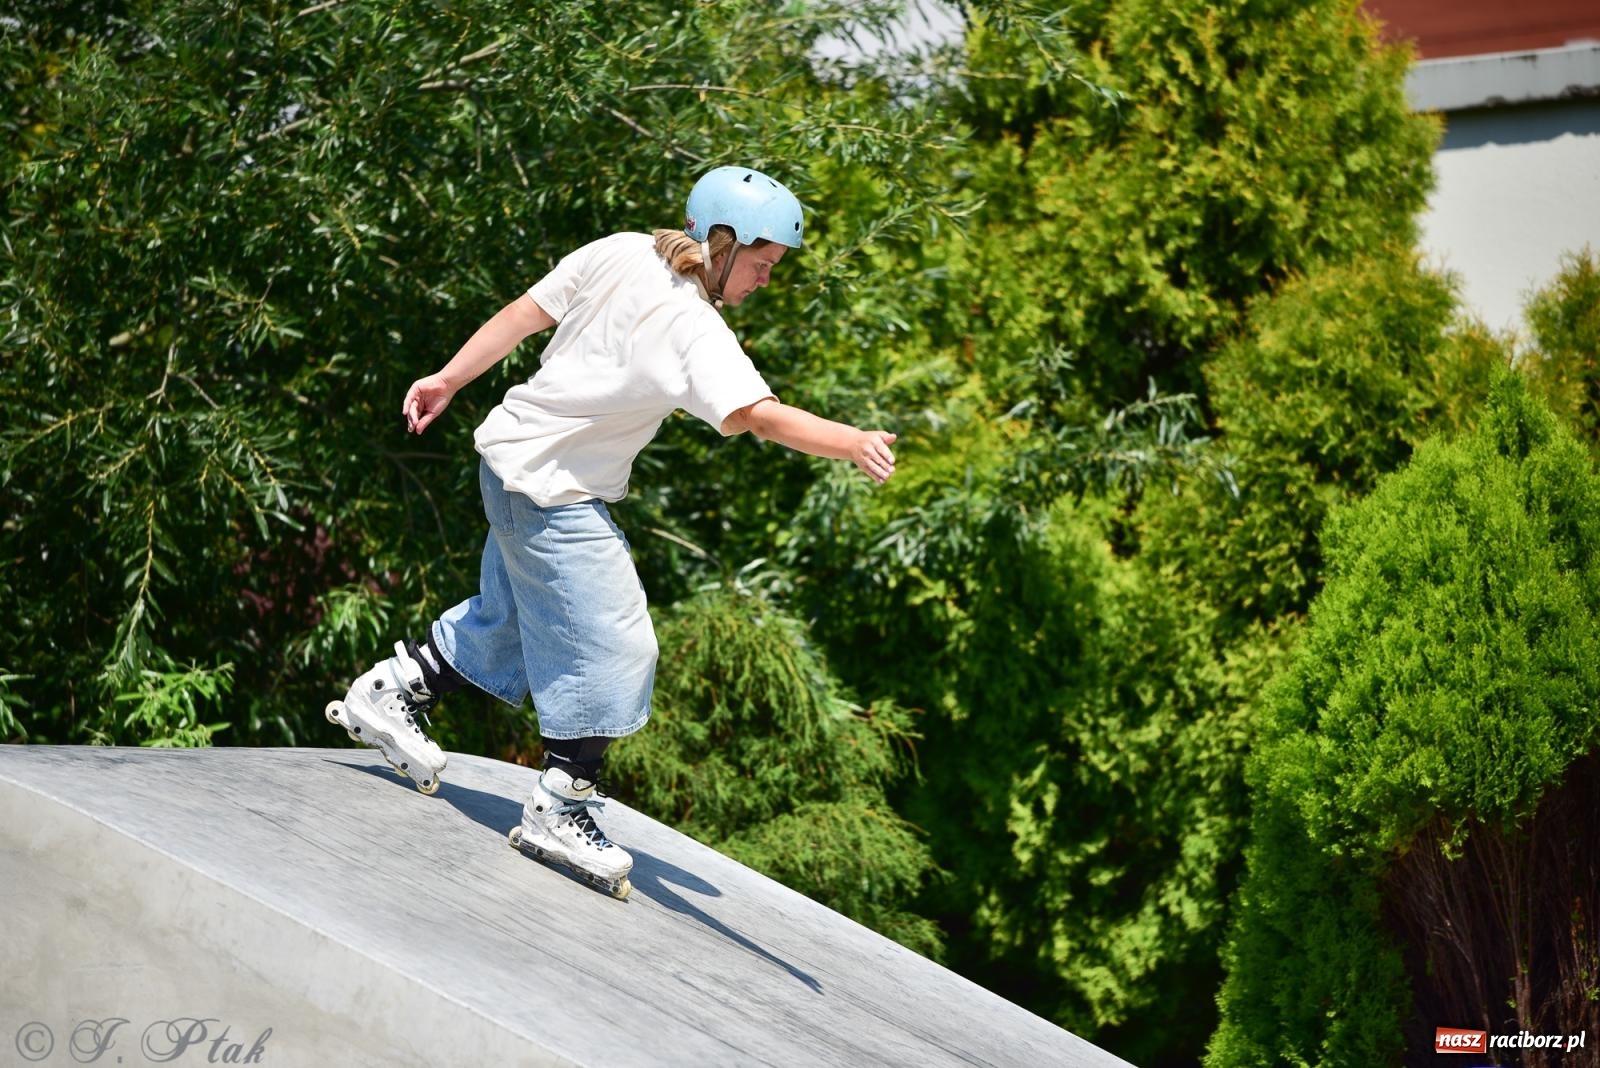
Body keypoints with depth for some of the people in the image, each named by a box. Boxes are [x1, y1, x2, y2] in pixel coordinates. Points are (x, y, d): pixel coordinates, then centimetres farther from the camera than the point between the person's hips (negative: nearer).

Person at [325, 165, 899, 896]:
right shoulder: (698, 336, -25)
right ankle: (559, 809, 0)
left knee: (511, 612, 25)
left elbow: (523, 315, 4)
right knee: (609, 644, -5)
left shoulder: (618, 255, -3)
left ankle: (393, 691, 36)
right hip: (554, 494, -9)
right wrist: (854, 444, -51)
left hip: (513, 456, 9)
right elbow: (760, 416, -40)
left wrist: (449, 380, 14)